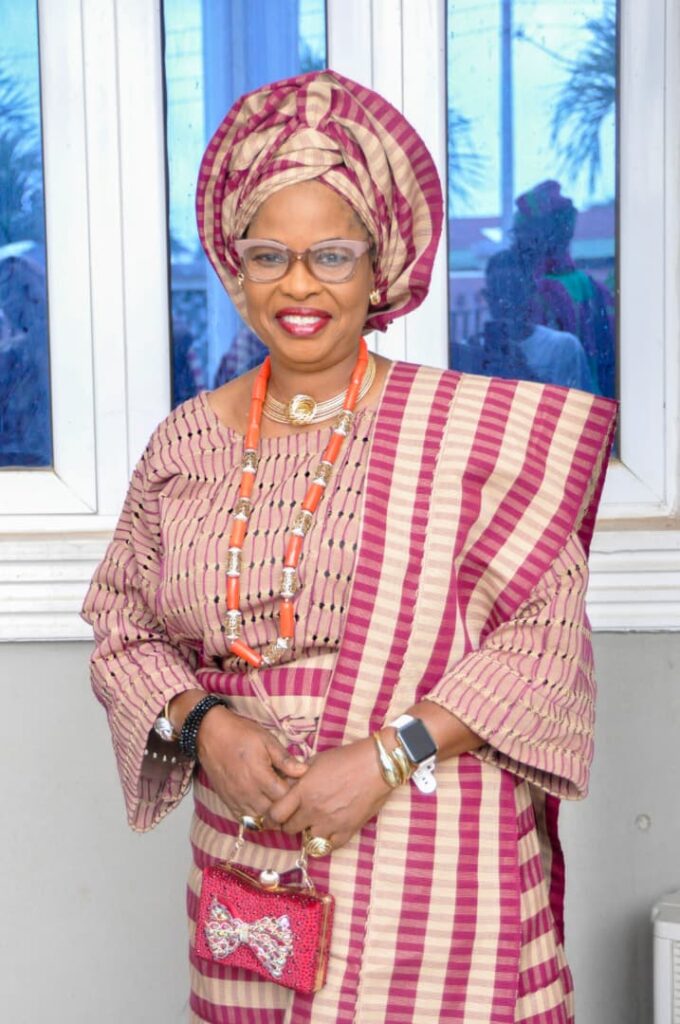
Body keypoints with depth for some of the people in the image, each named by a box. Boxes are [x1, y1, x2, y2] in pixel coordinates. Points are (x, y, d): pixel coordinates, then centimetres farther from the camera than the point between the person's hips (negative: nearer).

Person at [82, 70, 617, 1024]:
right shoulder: (185, 444, 6)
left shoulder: (474, 428, -4)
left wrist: (388, 754, -17)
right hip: (245, 864, 3)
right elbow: (124, 631, 11)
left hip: (436, 863, -2)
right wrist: (206, 726, -9)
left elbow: (545, 633, -8)